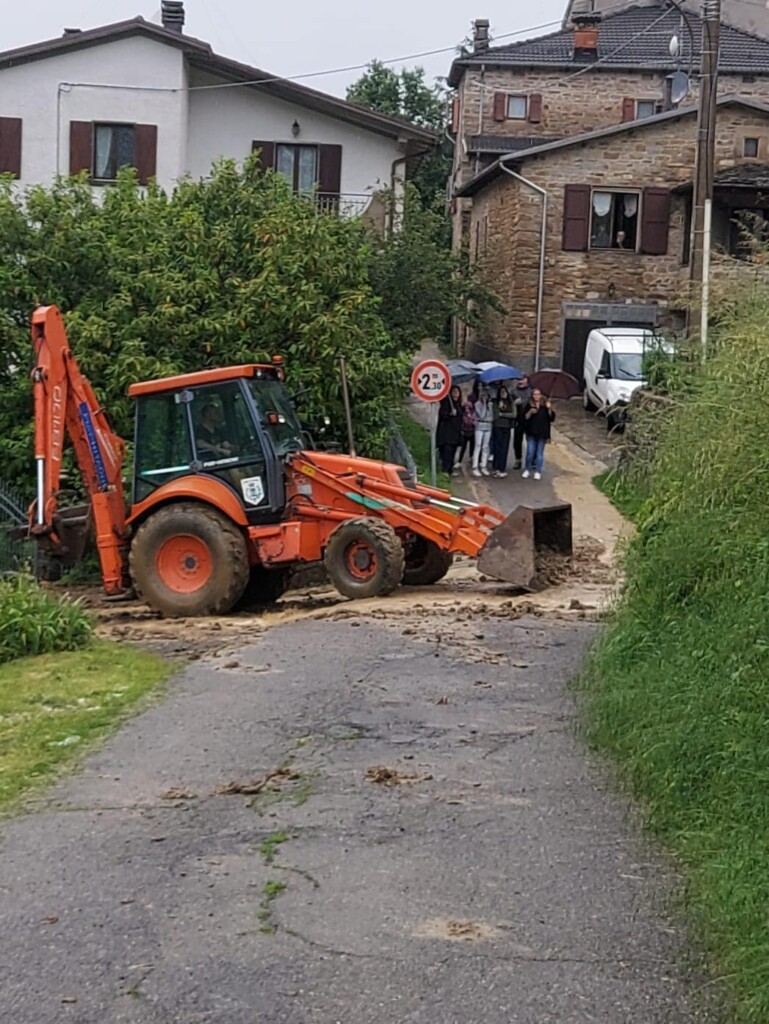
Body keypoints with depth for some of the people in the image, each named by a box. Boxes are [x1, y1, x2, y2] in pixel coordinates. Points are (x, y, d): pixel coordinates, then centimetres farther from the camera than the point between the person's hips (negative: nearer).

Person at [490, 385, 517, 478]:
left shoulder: (511, 403, 6)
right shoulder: (496, 403, 4)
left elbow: (514, 415, -2)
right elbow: (495, 416, -1)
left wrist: (502, 414, -3)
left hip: (506, 428, 1)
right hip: (497, 428, -1)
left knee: (504, 449, 0)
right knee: (497, 448, -3)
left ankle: (502, 469, 3)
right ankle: (496, 468, 0)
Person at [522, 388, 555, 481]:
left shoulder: (545, 405, 2)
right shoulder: (529, 406, 3)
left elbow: (552, 418, -2)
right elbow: (525, 418, -2)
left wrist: (549, 409, -16)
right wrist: (530, 412, -18)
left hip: (542, 433, 0)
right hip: (531, 433, 0)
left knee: (539, 453, 6)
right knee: (530, 452, -2)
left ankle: (538, 472, 12)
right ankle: (527, 470, 14)